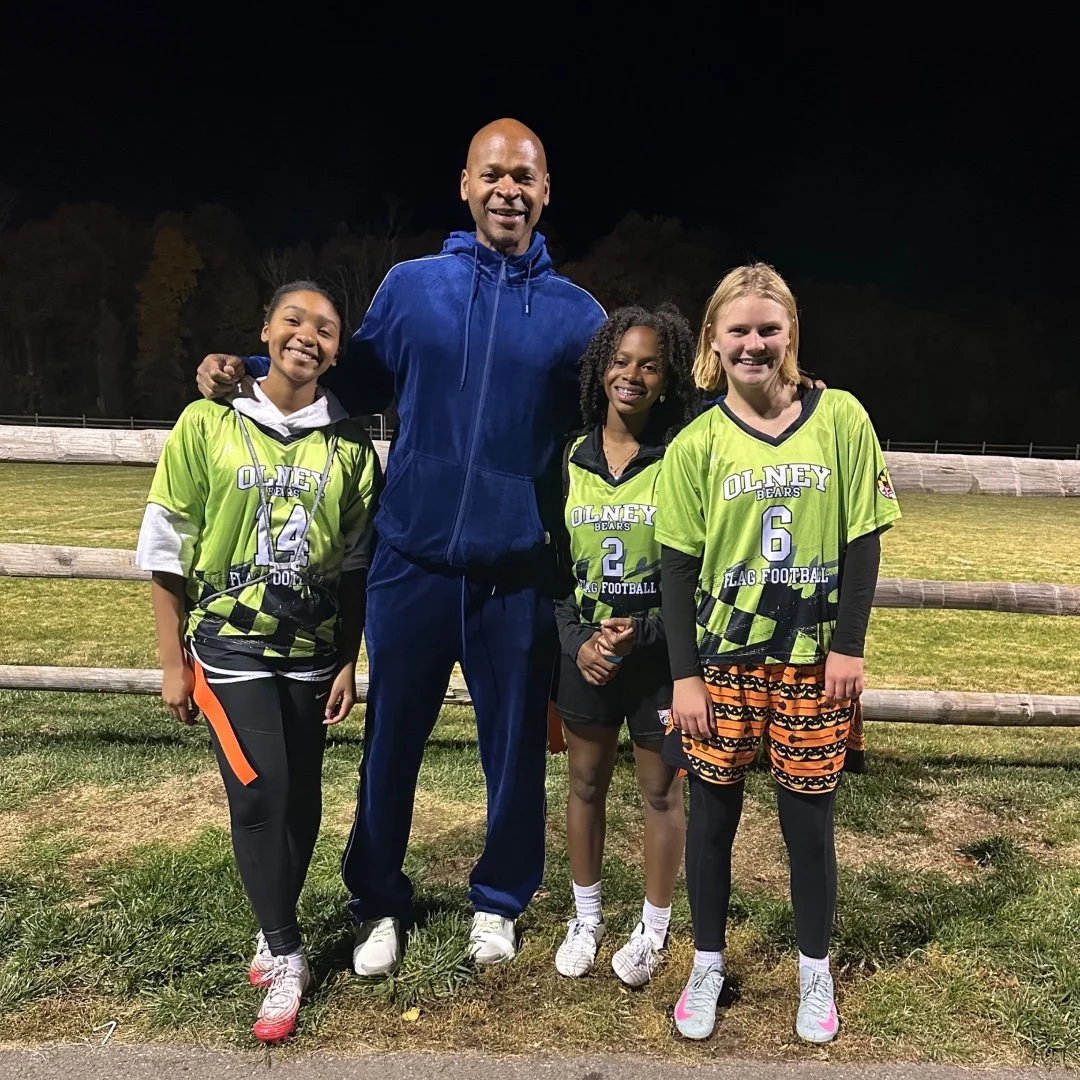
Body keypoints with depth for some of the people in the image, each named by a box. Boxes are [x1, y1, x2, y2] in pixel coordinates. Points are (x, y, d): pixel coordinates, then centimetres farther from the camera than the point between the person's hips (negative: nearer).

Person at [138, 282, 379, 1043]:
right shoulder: (209, 423, -7)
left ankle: (275, 936, 33)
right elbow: (166, 550, -4)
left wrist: (348, 664, 2)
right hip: (229, 645, -2)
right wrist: (173, 662, -4)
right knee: (261, 791, -10)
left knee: (301, 799, 10)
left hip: (312, 652, 3)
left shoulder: (349, 445, -1)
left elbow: (356, 565, 4)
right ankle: (286, 955, 11)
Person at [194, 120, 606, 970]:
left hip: (518, 574, 0)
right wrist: (245, 376, 2)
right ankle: (379, 904, 34)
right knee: (391, 744, 11)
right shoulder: (411, 286, 3)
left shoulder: (576, 314, 2)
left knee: (515, 748, 11)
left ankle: (500, 901, 35)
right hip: (412, 563, 0)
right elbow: (357, 387, 13)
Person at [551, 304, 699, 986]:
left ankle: (654, 929, 31)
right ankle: (587, 917, 36)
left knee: (663, 791, 10)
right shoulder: (571, 461, 2)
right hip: (586, 651, 4)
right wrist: (577, 638, -6)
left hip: (661, 653, -3)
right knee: (587, 783, 15)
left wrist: (639, 635, -17)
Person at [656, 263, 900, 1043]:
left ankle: (816, 974, 33)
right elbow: (678, 567, -2)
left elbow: (862, 539, 0)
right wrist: (685, 675, -6)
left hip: (813, 660, 0)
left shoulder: (841, 418, -3)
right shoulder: (696, 444, -3)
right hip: (724, 661, 1)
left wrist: (849, 646, -6)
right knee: (712, 816, 10)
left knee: (809, 821, 10)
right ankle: (708, 967, 31)